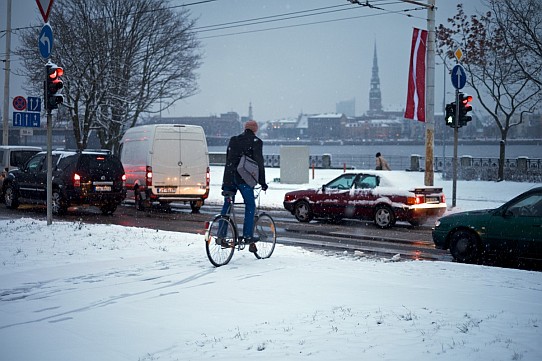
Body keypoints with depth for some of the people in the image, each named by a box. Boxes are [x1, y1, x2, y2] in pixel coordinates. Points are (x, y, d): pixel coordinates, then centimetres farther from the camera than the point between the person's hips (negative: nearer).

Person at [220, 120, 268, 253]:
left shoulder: (233, 140, 16)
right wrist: (262, 182, 3)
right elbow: (259, 163, -3)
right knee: (250, 206, 5)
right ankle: (248, 236, 0)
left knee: (227, 206, 11)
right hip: (244, 178, -5)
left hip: (229, 177, 5)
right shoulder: (256, 142, -1)